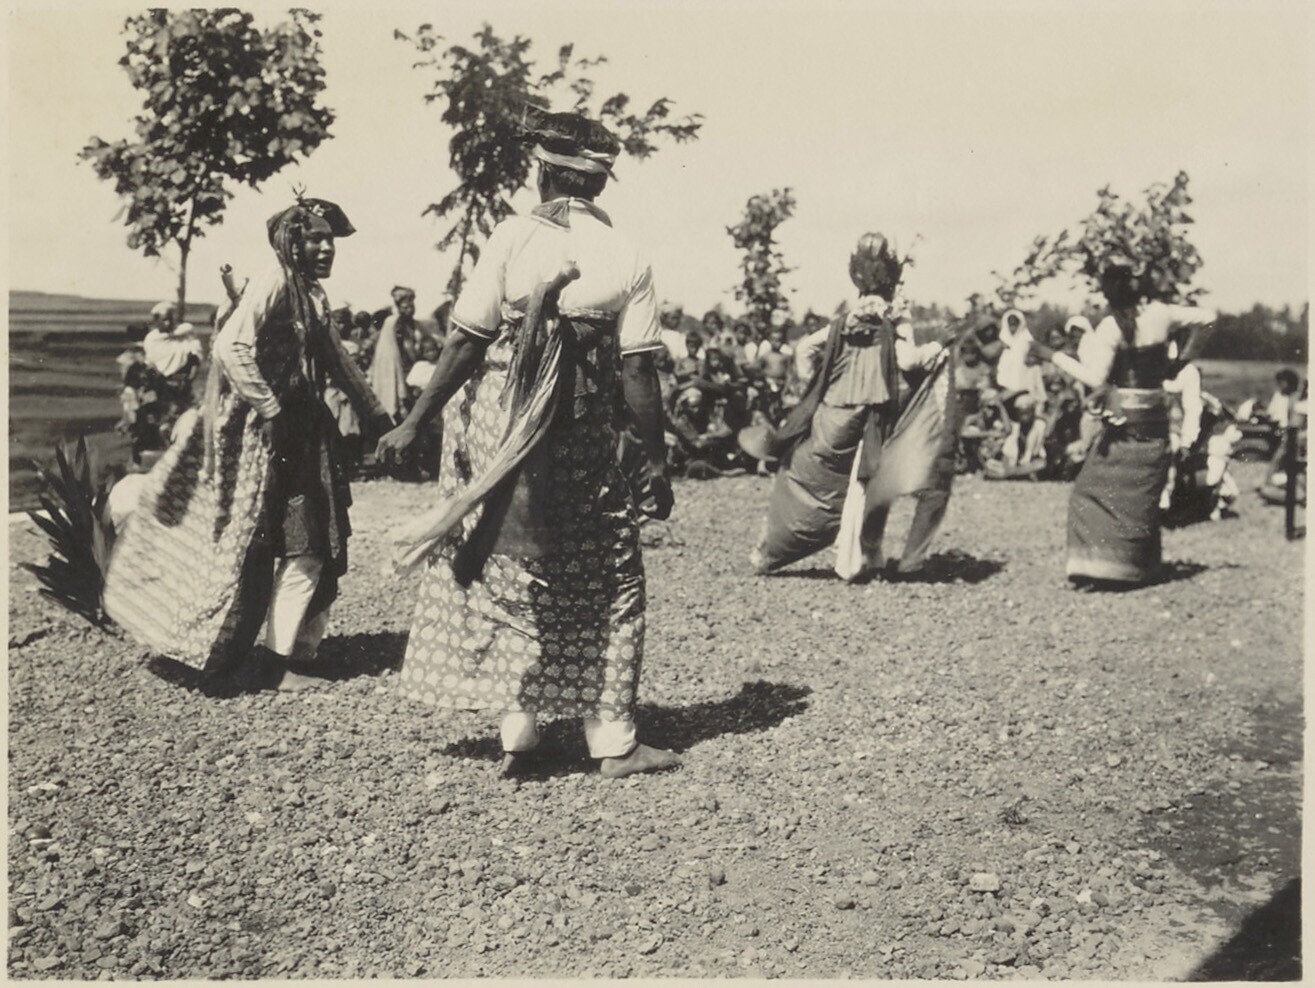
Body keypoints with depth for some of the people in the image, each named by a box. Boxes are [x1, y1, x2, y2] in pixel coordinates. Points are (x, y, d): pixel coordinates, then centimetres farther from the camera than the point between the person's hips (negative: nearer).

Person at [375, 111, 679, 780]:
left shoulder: (511, 238, -4)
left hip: (494, 429, 0)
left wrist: (414, 422, -2)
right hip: (581, 443, 0)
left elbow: (466, 342, -8)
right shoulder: (627, 262, -1)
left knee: (506, 576, 12)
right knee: (607, 588, 12)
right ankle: (612, 740, 17)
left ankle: (518, 736, 14)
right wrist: (657, 464, 3)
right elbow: (638, 377, -4)